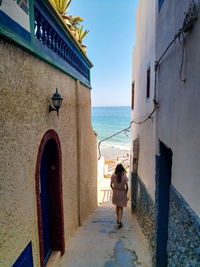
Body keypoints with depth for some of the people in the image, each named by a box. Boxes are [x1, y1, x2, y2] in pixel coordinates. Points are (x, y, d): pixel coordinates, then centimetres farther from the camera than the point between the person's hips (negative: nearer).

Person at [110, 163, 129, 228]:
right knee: (121, 208, 10)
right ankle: (119, 221, 1)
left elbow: (111, 185, -5)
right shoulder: (124, 176, -15)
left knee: (117, 206, 22)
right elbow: (127, 187, -12)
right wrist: (125, 193, 4)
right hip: (122, 193, -2)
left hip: (115, 193, 2)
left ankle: (118, 219, 37)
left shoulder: (113, 176, -10)